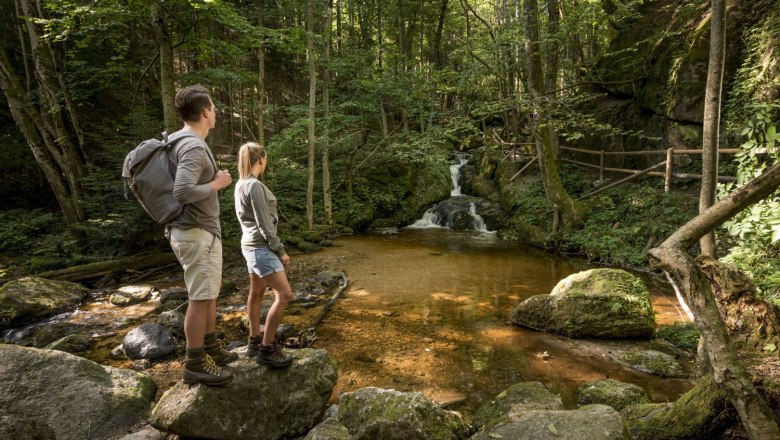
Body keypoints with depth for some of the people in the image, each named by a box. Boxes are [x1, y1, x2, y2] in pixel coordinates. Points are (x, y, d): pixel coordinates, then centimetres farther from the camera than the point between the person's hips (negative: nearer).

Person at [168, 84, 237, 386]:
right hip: (197, 234, -10)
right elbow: (182, 193, -31)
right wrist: (217, 184, -17)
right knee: (201, 298, -1)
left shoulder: (178, 140, 11)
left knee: (209, 294, 19)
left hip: (198, 230, 10)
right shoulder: (194, 147, -20)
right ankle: (195, 365, 11)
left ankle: (211, 348, 33)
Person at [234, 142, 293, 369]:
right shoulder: (255, 185, -18)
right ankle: (267, 349, -7)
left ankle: (254, 341, 24)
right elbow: (264, 224, -19)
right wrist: (281, 250, -12)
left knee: (256, 293, 15)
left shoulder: (241, 184, 11)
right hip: (261, 246, -10)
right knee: (284, 294, -10)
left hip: (251, 245, 10)